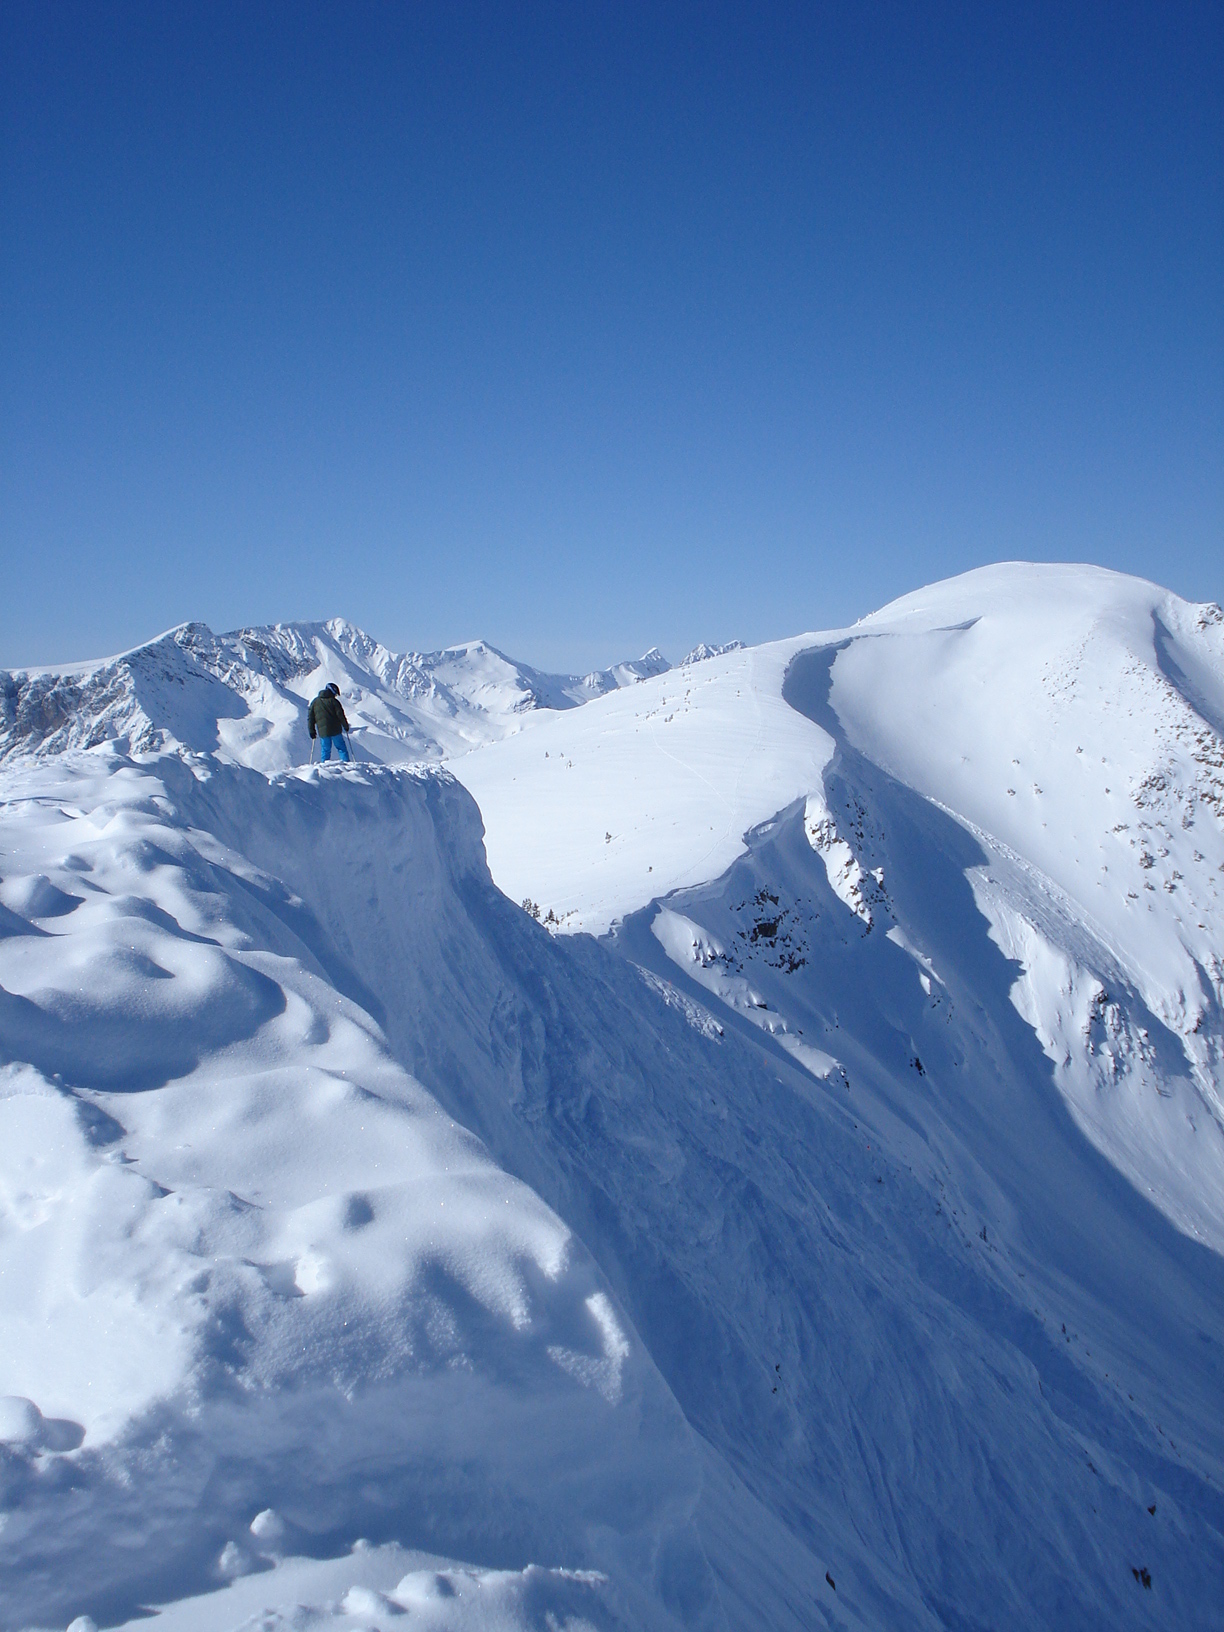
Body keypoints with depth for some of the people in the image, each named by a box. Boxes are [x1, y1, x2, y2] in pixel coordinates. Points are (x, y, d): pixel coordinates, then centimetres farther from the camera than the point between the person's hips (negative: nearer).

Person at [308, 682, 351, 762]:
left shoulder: (315, 702, 9)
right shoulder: (333, 701, -5)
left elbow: (310, 717, 10)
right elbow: (340, 715, -5)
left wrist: (312, 730, 16)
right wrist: (346, 726, 9)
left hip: (323, 731, 3)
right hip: (335, 731, -3)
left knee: (325, 750, 10)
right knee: (341, 748, 6)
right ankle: (346, 763, -1)